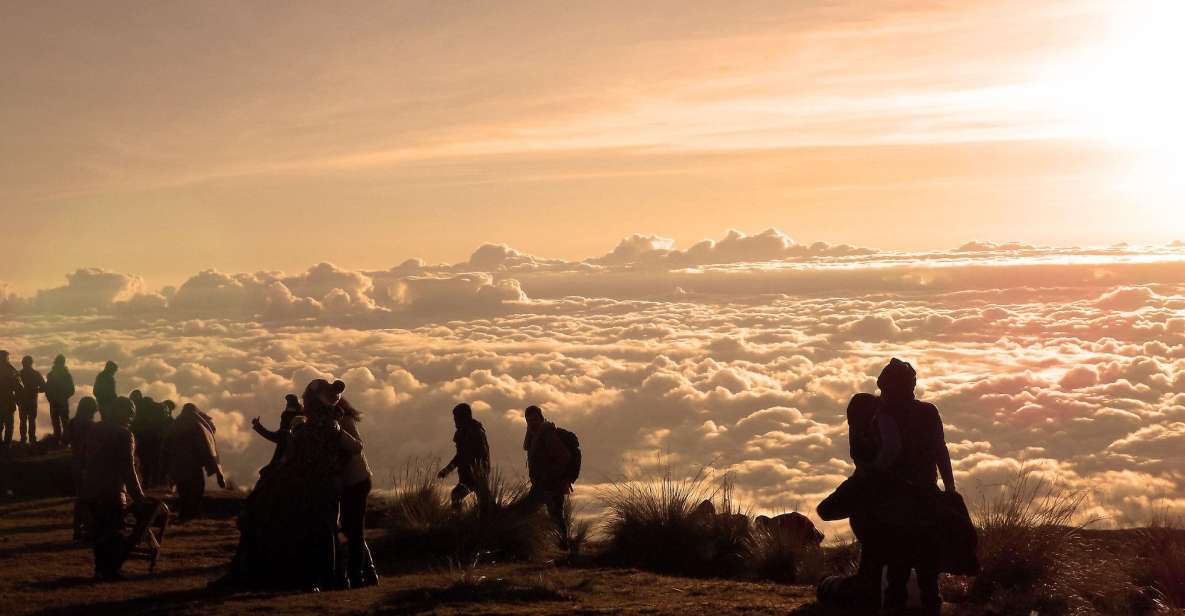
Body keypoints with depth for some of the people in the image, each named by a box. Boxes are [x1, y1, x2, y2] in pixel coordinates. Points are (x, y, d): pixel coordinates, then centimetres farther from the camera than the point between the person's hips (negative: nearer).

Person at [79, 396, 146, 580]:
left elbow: (84, 461, 17)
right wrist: (139, 496, -11)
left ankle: (100, 569, 17)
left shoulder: (93, 430, 10)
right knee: (115, 534, 0)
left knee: (99, 531, 16)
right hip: (113, 493, -7)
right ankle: (111, 570, -3)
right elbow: (128, 470, -16)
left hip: (91, 491, 7)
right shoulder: (124, 435, -12)